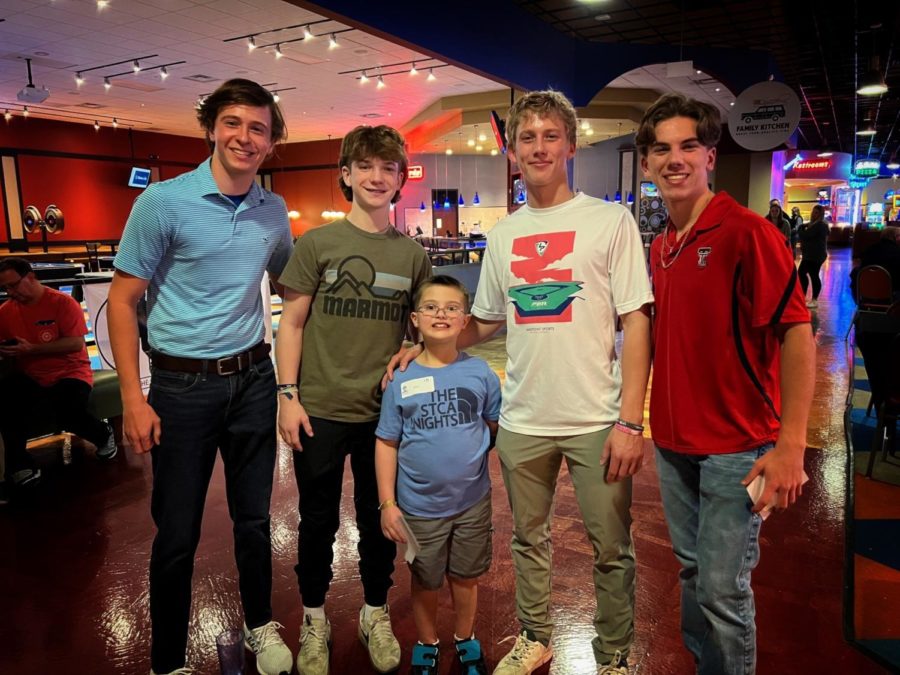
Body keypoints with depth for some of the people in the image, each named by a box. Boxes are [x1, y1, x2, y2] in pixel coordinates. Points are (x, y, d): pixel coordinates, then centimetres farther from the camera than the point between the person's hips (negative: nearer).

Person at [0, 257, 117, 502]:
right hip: (29, 377, 4)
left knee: (69, 414, -31)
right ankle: (21, 469, -14)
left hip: (68, 373, -4)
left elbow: (76, 343, -15)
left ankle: (103, 435, 6)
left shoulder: (63, 302, -8)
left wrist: (31, 349, -21)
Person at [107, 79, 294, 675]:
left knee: (254, 518, 16)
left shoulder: (275, 212, 3)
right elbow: (123, 301, -6)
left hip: (253, 378, 4)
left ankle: (261, 627, 39)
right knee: (177, 535, 8)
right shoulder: (164, 202, -10)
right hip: (182, 384, -3)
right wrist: (134, 399, -11)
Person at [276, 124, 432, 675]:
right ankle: (315, 619, 35)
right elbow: (292, 324, -1)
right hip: (320, 410, -1)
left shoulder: (414, 255, 3)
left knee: (379, 520, 15)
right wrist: (288, 395, -7)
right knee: (318, 521, 13)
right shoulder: (317, 243, -2)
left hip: (385, 412, 2)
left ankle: (376, 613, 37)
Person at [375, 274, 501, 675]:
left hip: (473, 502, 1)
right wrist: (387, 503, -7)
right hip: (419, 507, 0)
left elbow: (497, 426, 3)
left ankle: (466, 640, 45)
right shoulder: (401, 381, -10)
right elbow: (386, 443, -5)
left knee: (465, 577, 19)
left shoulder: (480, 373, -8)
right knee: (425, 582, 18)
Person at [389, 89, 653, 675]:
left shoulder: (610, 221, -4)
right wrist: (424, 345, 4)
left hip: (596, 421, -3)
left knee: (611, 548, 9)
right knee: (529, 539, 18)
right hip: (522, 421, 4)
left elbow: (637, 324, -8)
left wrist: (630, 422, -13)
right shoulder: (503, 235, 8)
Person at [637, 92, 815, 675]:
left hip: (737, 446, -6)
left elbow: (797, 334, -16)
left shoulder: (748, 232, -13)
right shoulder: (659, 248, 8)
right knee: (692, 572, 19)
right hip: (673, 442, 6)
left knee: (724, 589, 2)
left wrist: (791, 445, -21)